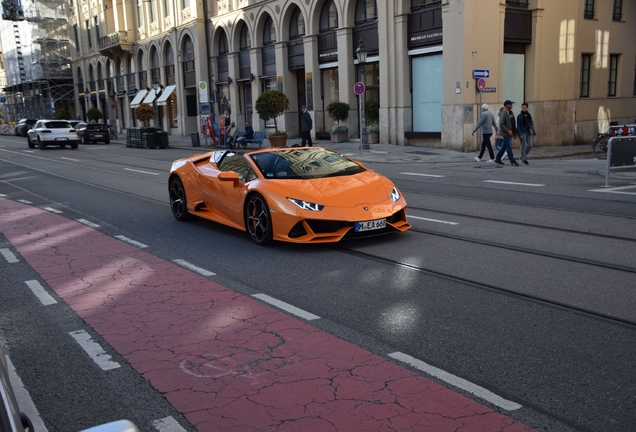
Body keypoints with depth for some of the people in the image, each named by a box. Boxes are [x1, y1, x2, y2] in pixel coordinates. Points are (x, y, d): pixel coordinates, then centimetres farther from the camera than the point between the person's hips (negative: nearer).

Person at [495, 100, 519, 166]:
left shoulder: (508, 112, 14)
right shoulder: (503, 113, -15)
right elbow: (501, 124, -21)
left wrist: (510, 131, 14)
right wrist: (508, 131, -22)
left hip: (508, 133, 9)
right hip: (505, 133, -9)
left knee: (504, 147, 13)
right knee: (509, 147, -9)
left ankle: (498, 159, 22)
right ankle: (512, 161, -9)